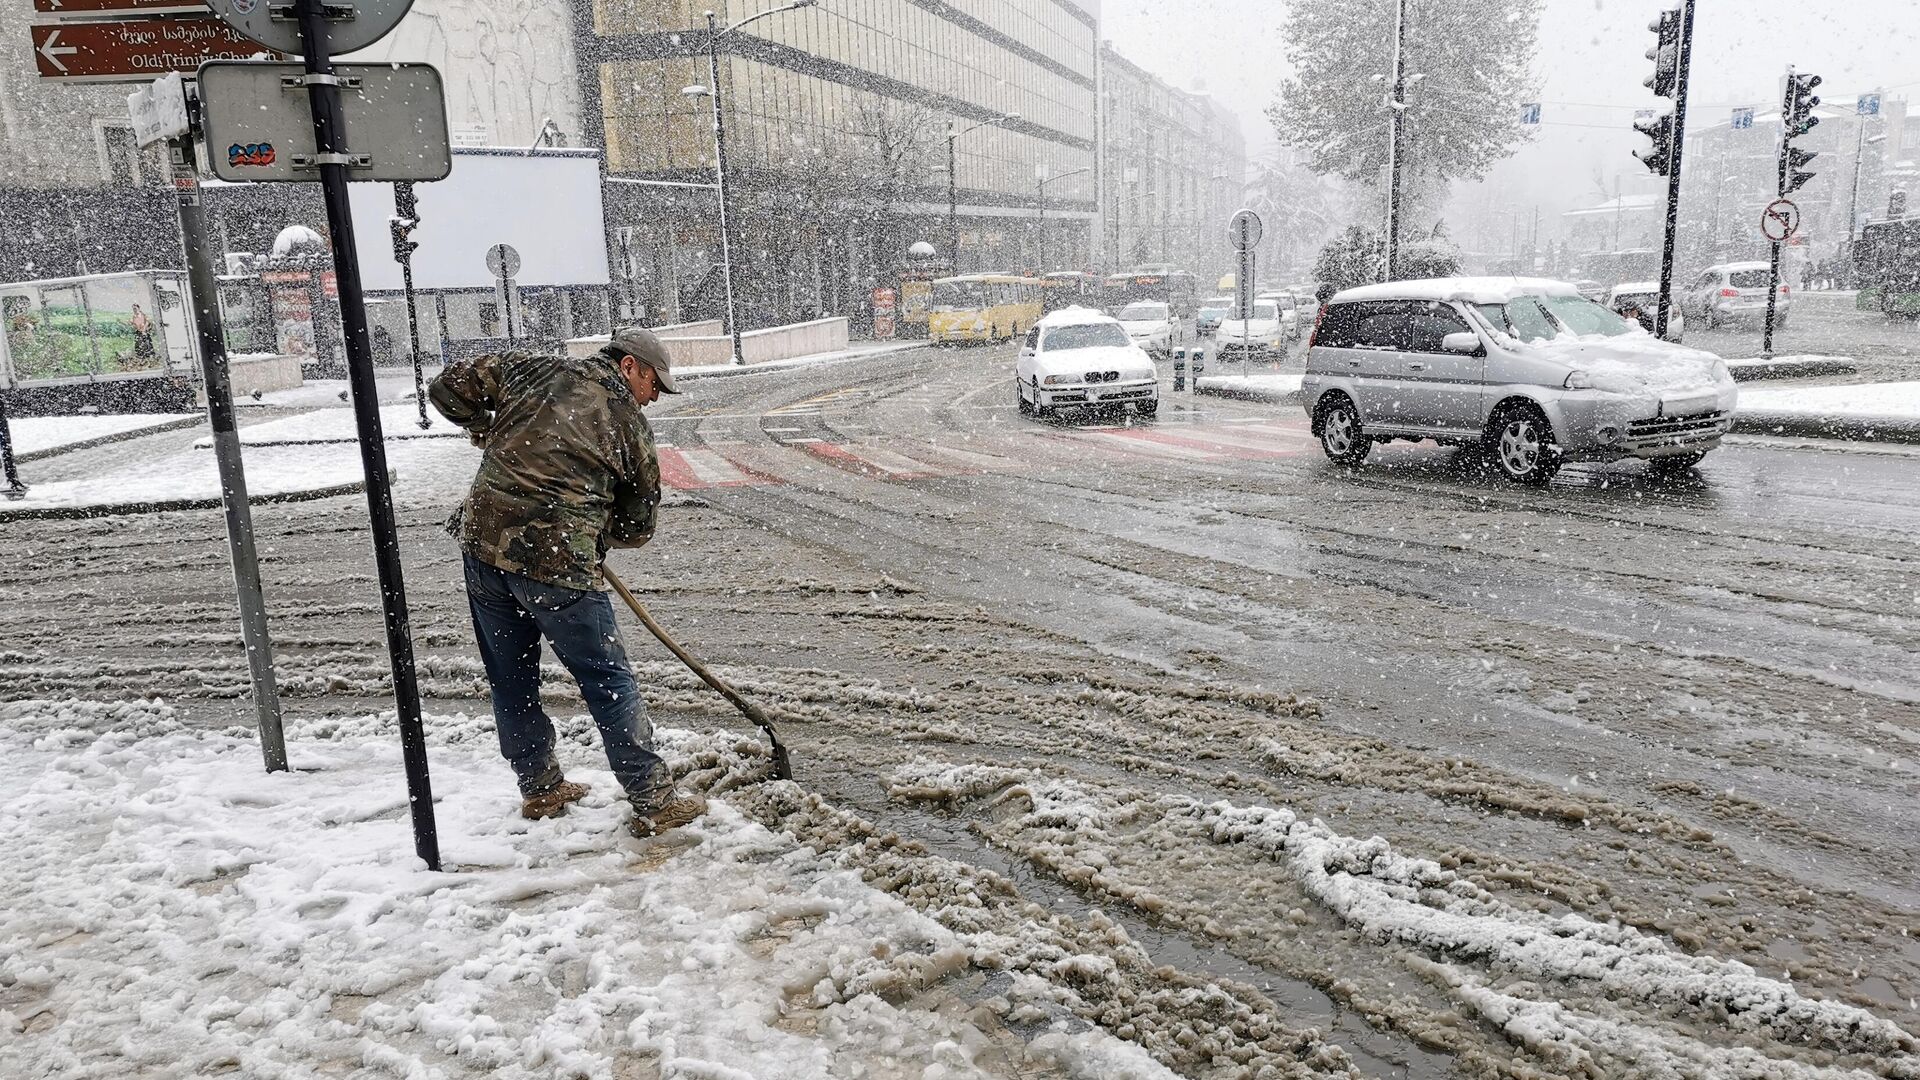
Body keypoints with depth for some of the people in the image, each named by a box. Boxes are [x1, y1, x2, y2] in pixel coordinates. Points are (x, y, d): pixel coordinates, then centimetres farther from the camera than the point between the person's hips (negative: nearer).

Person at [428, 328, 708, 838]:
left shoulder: (531, 369, 11)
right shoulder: (628, 423, 2)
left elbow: (448, 387, 13)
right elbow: (637, 526, 9)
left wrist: (491, 432, 26)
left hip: (483, 543, 5)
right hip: (556, 562, -5)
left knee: (510, 679, 19)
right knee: (609, 682, 5)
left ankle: (540, 789, 33)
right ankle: (654, 803, 12)